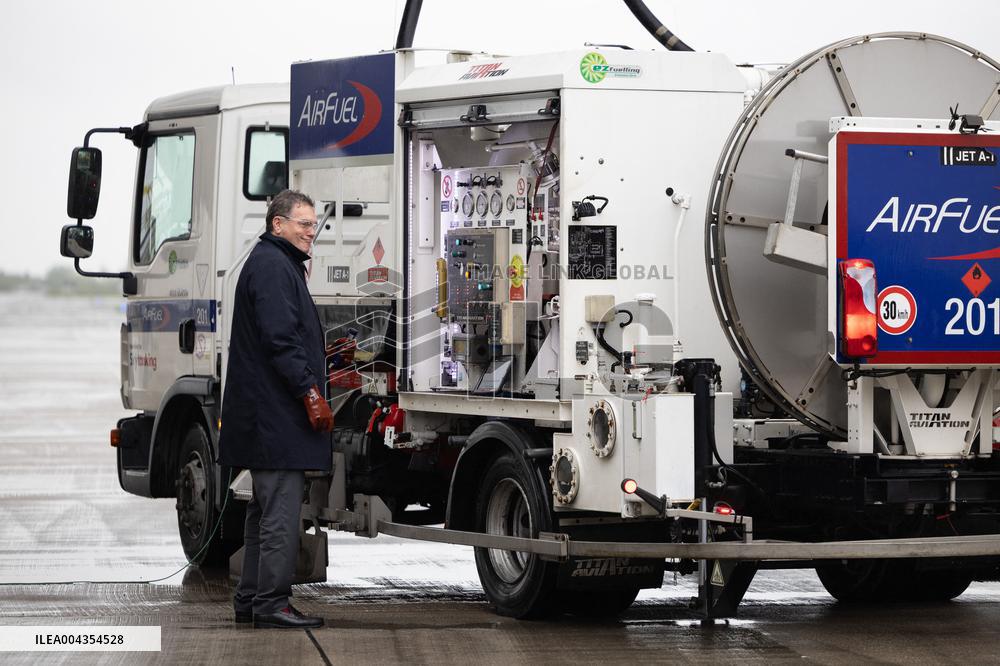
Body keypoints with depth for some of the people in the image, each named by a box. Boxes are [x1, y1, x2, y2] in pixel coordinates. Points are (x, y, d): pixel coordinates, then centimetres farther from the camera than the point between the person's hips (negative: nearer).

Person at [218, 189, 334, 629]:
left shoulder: (279, 264, 22)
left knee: (266, 510, 15)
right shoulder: (271, 266, -13)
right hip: (277, 411, -12)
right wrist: (310, 392, -23)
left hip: (268, 414, 12)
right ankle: (271, 603, -9)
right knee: (281, 510, -10)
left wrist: (313, 382, 23)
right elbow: (279, 338, -22)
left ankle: (250, 600, 20)